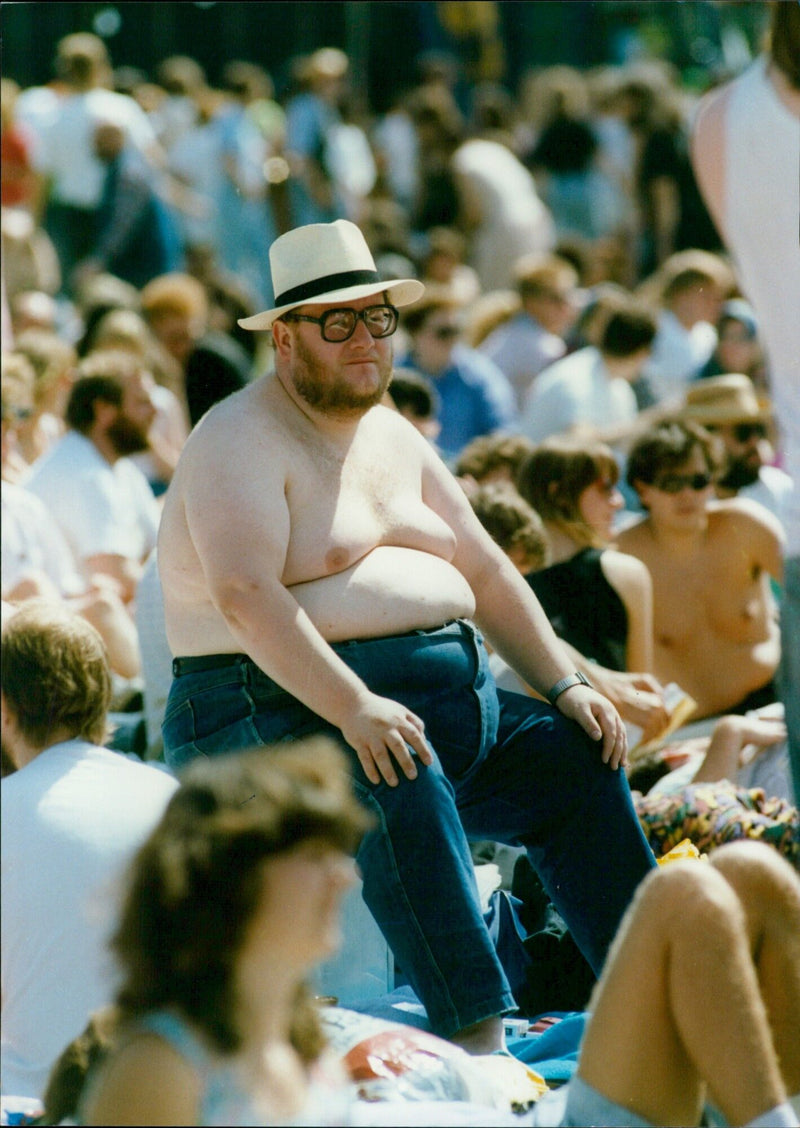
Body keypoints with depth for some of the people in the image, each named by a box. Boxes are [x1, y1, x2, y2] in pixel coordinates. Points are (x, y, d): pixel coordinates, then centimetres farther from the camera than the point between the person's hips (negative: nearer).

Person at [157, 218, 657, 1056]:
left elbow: (484, 570, 21)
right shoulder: (241, 441, -10)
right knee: (401, 781, -35)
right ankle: (473, 1035, -40)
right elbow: (245, 593, -25)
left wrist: (564, 685, 8)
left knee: (575, 759, 0)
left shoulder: (393, 438, 17)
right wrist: (351, 709, -35)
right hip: (285, 705, -9)